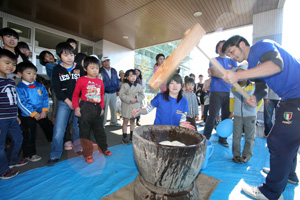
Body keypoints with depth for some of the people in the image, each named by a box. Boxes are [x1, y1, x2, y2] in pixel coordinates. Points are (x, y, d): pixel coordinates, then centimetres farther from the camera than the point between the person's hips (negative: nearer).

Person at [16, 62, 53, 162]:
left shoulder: (40, 85, 1)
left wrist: (45, 110, -10)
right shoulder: (20, 88, -10)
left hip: (42, 114, 4)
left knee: (50, 129, 17)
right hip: (28, 116, -4)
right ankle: (29, 154, 25)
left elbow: (46, 97, 1)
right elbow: (22, 103, -13)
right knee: (29, 135, 7)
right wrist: (34, 114, -16)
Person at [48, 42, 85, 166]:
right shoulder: (57, 70, 3)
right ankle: (55, 155, 13)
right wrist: (68, 101, -9)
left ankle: (78, 147, 30)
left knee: (78, 126, 10)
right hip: (64, 102, -1)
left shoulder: (79, 68, 5)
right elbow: (57, 88, -3)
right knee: (58, 129, -4)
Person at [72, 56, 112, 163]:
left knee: (100, 130, 14)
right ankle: (87, 153, 22)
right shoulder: (81, 80, -5)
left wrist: (102, 107, 10)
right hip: (85, 108, -4)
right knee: (85, 132, 5)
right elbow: (75, 95, -1)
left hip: (97, 108, 4)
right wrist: (76, 107, -9)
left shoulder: (100, 81, 9)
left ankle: (103, 148, 34)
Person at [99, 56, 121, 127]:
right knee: (104, 108, 1)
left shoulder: (114, 70, 10)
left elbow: (117, 80, 16)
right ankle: (102, 123, 16)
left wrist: (118, 89, 10)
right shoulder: (100, 71, -6)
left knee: (114, 108, 14)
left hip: (113, 93, 5)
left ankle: (114, 122, 31)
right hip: (105, 93, -5)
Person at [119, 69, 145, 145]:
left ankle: (132, 136, 28)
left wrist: (136, 99, -13)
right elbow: (121, 95, -11)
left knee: (132, 121, 15)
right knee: (125, 121, 2)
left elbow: (142, 95, 5)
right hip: (126, 106, -3)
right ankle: (124, 137, 15)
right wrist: (130, 99, -20)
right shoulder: (124, 85, -6)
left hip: (136, 106, 3)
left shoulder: (139, 86, 4)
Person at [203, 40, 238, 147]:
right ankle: (205, 138, 0)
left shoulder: (232, 61, 21)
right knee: (212, 116, -10)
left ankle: (223, 138, 17)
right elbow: (214, 72, -6)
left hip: (229, 93, 4)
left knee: (227, 116, 5)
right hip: (216, 92, -4)